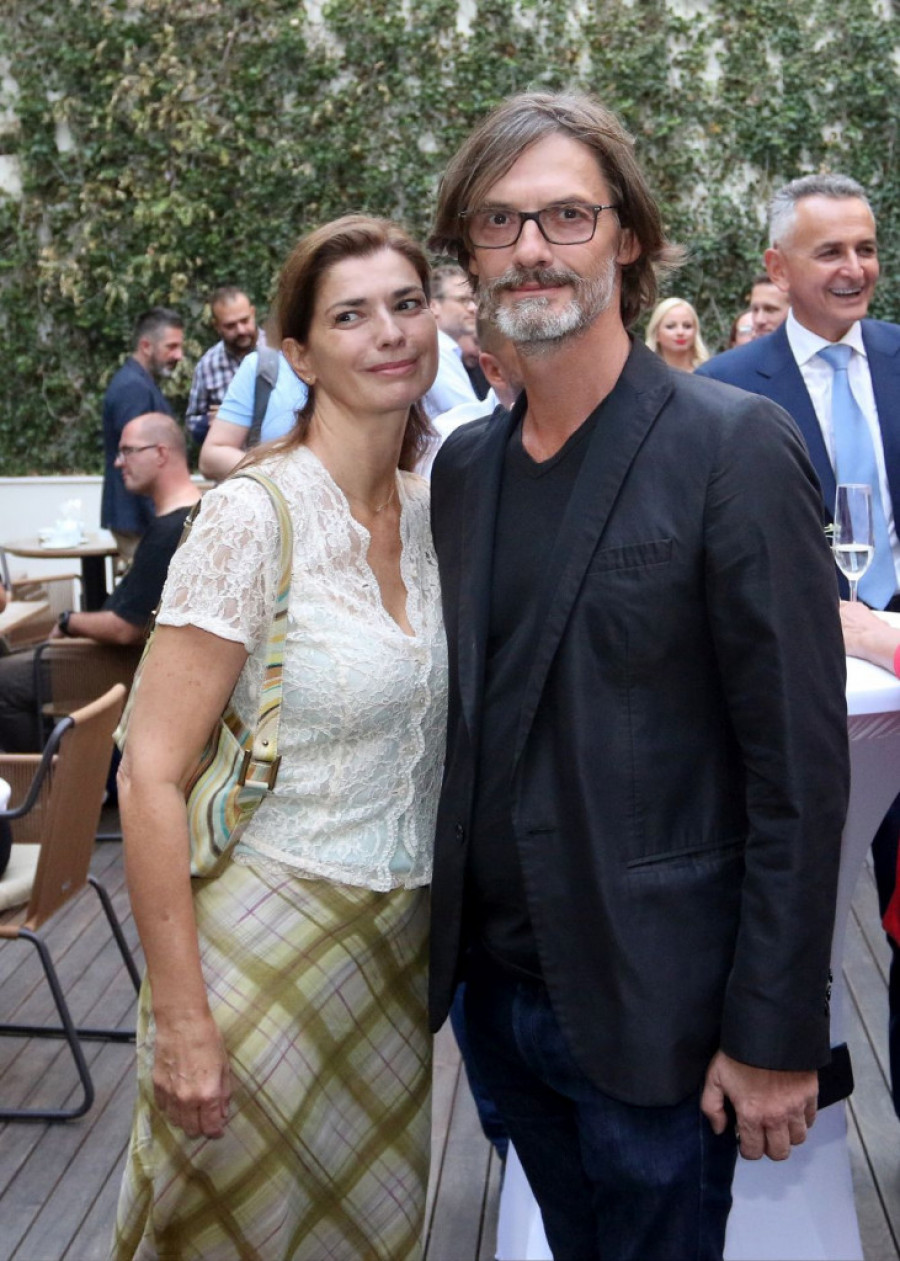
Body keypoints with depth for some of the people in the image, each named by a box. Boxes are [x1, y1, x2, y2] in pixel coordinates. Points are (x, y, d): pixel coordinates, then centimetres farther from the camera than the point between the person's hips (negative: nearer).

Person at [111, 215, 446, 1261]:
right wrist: (179, 1017, -18)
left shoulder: (431, 513, 2)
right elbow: (150, 777, -18)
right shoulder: (252, 519, -18)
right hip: (272, 940, -6)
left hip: (400, 942, 6)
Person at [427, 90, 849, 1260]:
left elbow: (799, 765, -15)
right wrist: (452, 941, 10)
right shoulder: (465, 463, 5)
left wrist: (775, 1034, -14)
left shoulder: (734, 447, -14)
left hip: (651, 1007, -5)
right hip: (500, 987, 6)